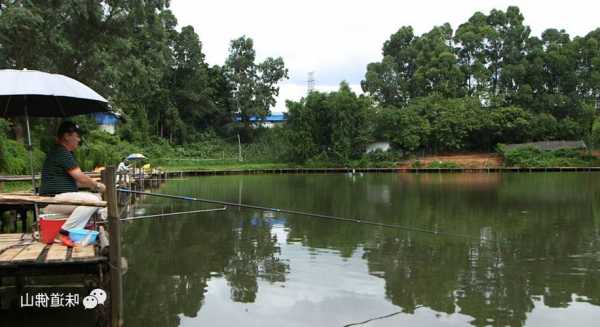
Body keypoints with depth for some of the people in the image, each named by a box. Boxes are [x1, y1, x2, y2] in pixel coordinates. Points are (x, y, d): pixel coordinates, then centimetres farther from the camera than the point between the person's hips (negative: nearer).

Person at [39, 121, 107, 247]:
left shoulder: (65, 153, 20)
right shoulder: (60, 152, -13)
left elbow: (74, 180, 21)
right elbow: (79, 176, -17)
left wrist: (94, 184, 12)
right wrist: (97, 186, -3)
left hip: (62, 196, 11)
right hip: (53, 199, -11)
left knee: (98, 197, 10)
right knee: (92, 200, -25)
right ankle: (65, 232, -19)